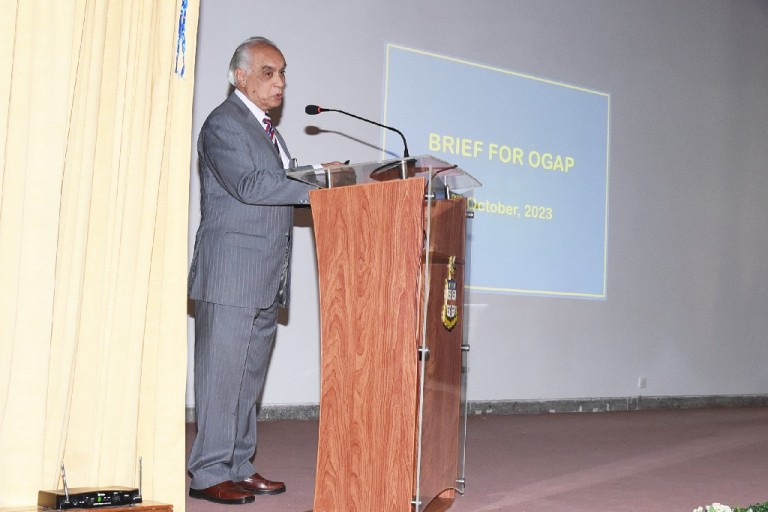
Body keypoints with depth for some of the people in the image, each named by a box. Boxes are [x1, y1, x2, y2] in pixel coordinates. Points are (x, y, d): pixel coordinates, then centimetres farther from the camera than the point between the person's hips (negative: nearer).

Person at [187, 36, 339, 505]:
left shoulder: (266, 129, 22)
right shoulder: (224, 124, -8)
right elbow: (249, 185, -21)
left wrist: (315, 175, 5)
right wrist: (314, 187, -21)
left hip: (267, 280, 9)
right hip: (232, 275, -9)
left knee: (250, 376, 12)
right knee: (221, 374, -4)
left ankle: (239, 466, 21)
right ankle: (209, 474, 3)